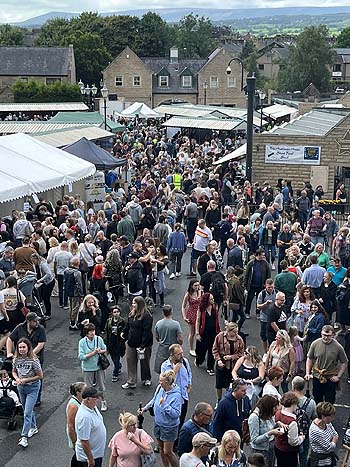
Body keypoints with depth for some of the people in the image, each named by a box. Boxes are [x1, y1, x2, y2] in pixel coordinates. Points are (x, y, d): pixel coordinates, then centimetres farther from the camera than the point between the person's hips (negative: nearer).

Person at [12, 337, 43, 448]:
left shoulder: (33, 360, -20)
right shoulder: (16, 359, -6)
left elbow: (40, 376, -15)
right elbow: (14, 372, 11)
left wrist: (26, 380, -19)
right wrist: (17, 379, -10)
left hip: (32, 388, -6)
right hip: (21, 387, 6)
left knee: (27, 412, -11)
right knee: (27, 410, 20)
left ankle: (24, 437, -9)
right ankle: (33, 427, 40)